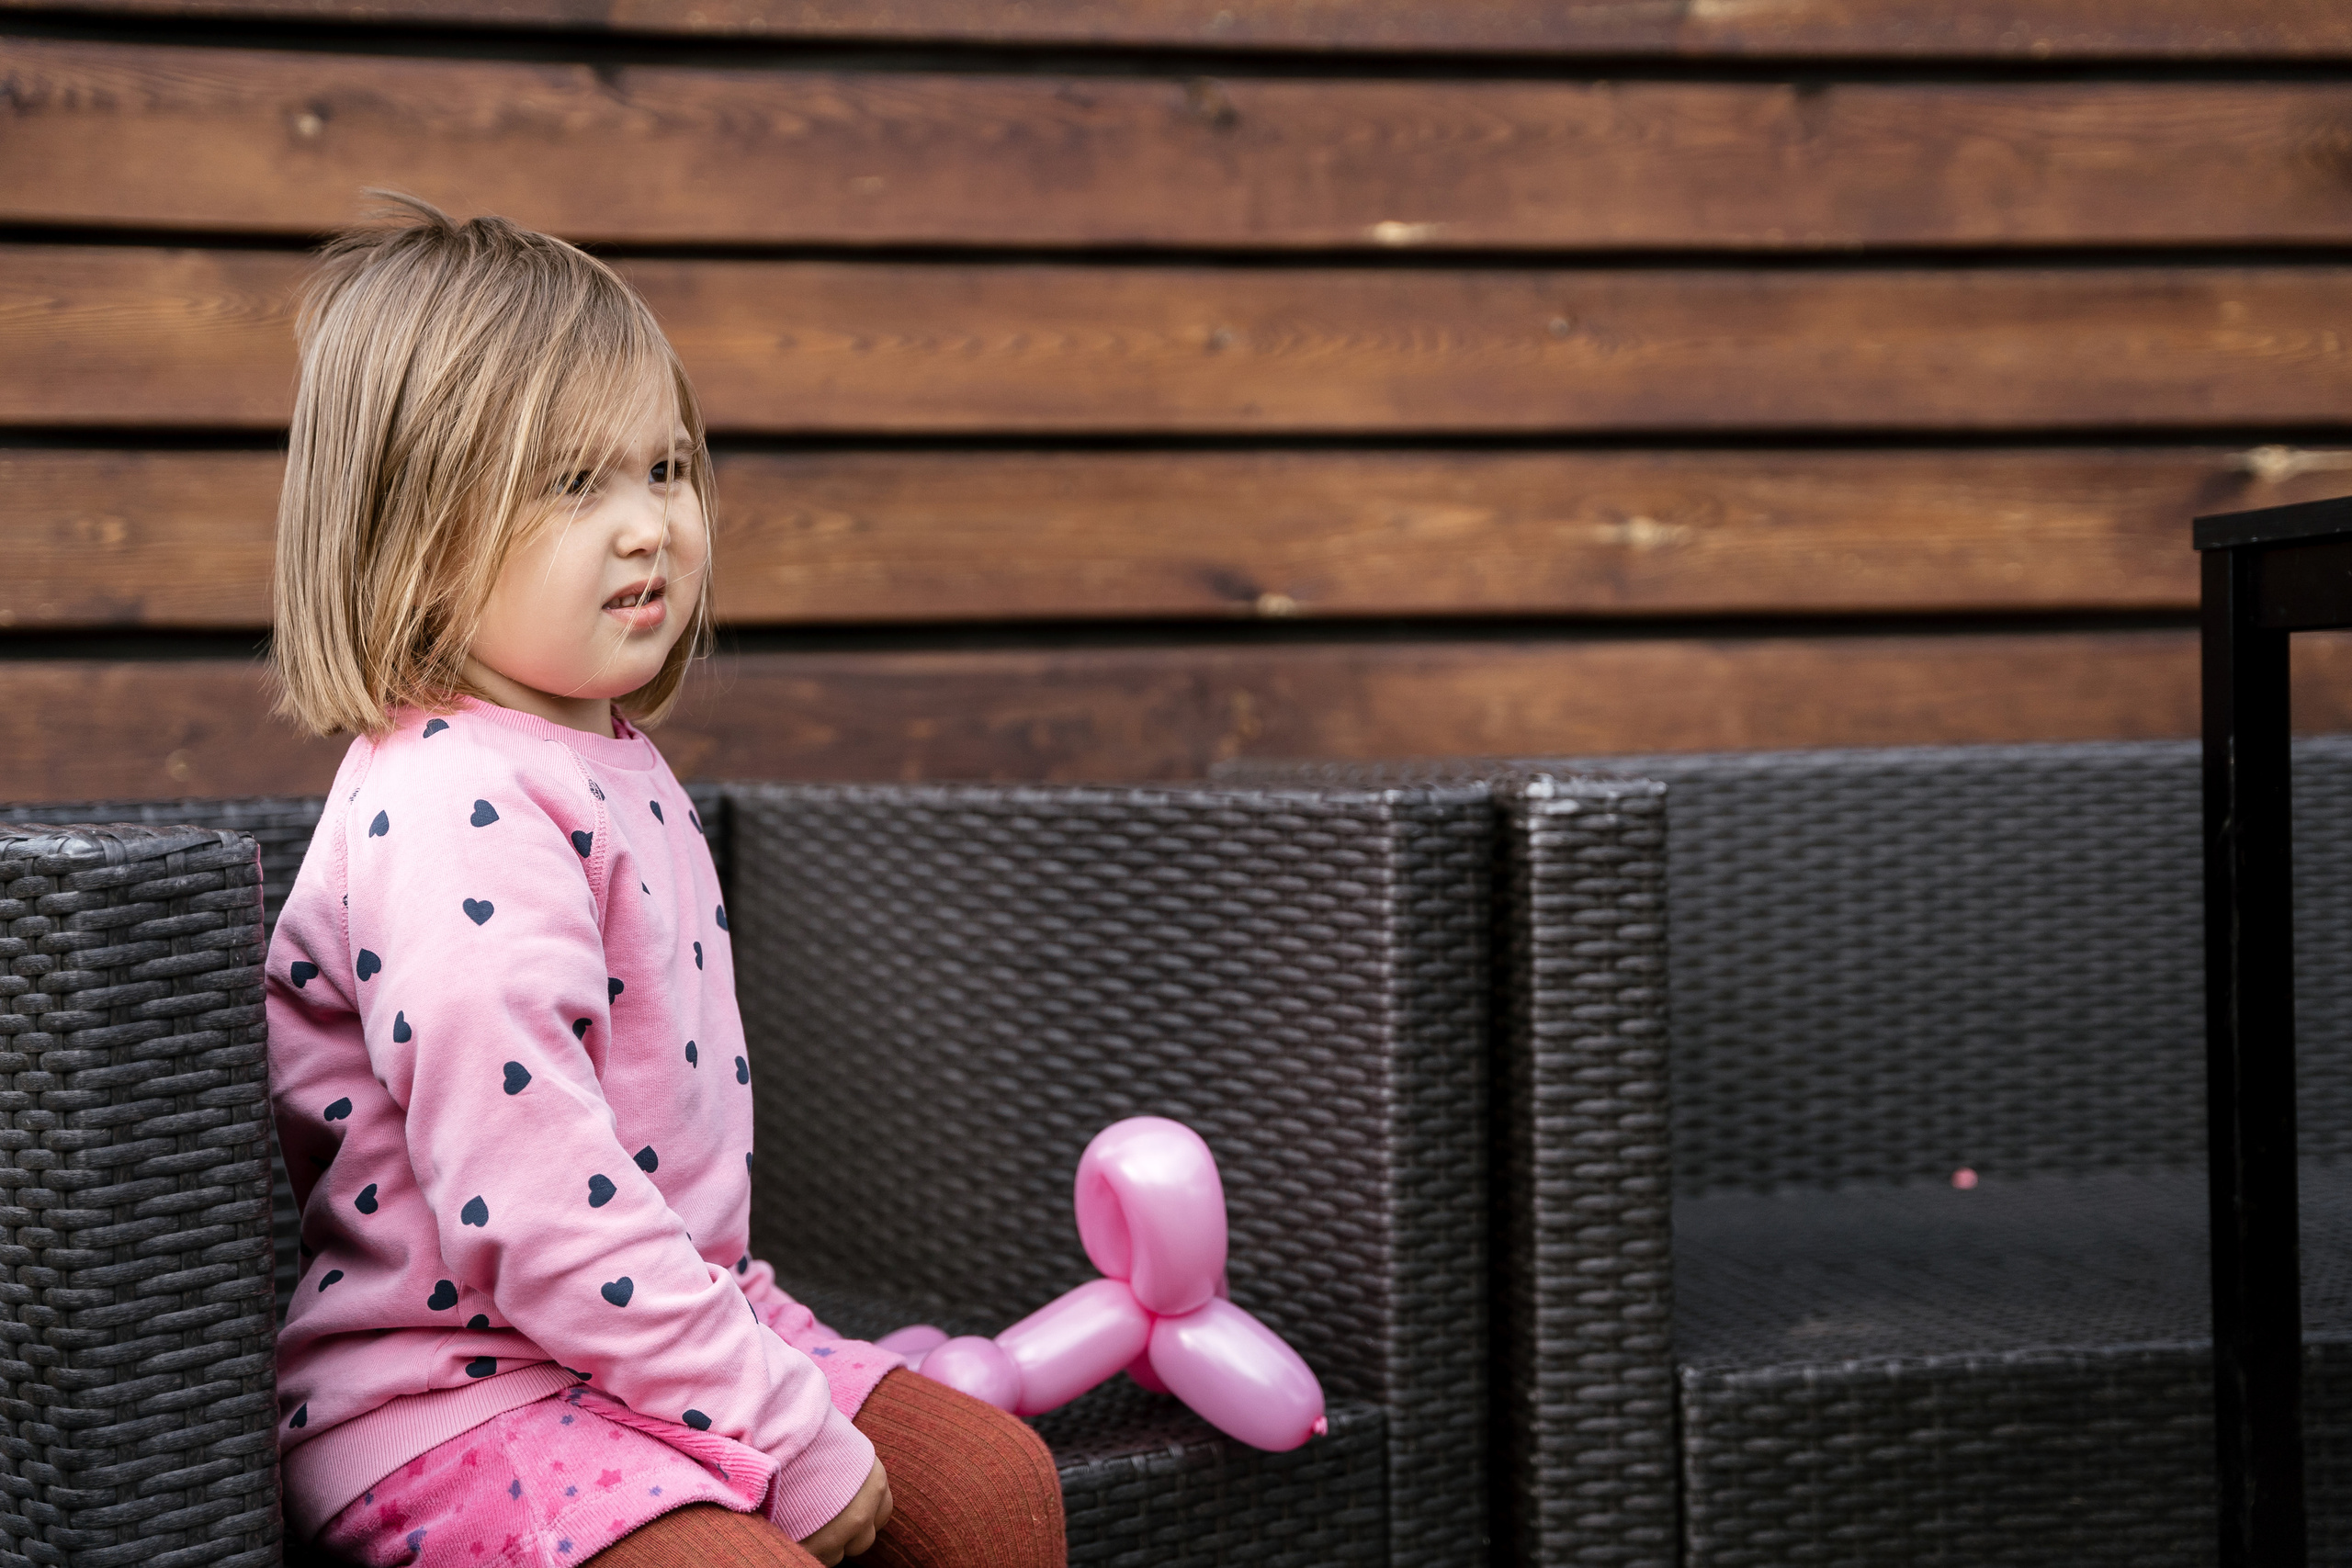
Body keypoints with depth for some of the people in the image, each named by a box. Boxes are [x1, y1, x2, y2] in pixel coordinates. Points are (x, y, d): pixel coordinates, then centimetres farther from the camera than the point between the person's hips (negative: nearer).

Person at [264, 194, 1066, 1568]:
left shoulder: (611, 761, 10)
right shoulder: (456, 812, -23)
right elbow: (536, 1207, -28)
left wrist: (741, 1322, 20)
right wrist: (788, 1433, -22)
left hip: (656, 1327, 10)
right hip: (449, 1394, -9)